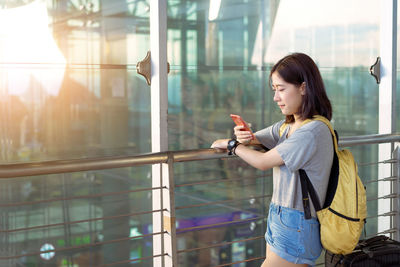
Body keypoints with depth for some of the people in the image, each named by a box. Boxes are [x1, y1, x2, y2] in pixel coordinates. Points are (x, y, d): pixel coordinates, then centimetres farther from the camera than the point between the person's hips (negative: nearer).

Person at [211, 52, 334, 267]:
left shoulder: (314, 131, -19)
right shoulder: (287, 126, 9)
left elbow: (263, 162, -16)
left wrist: (230, 144, -1)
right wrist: (244, 135, -10)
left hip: (296, 229, -8)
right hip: (278, 221, 8)